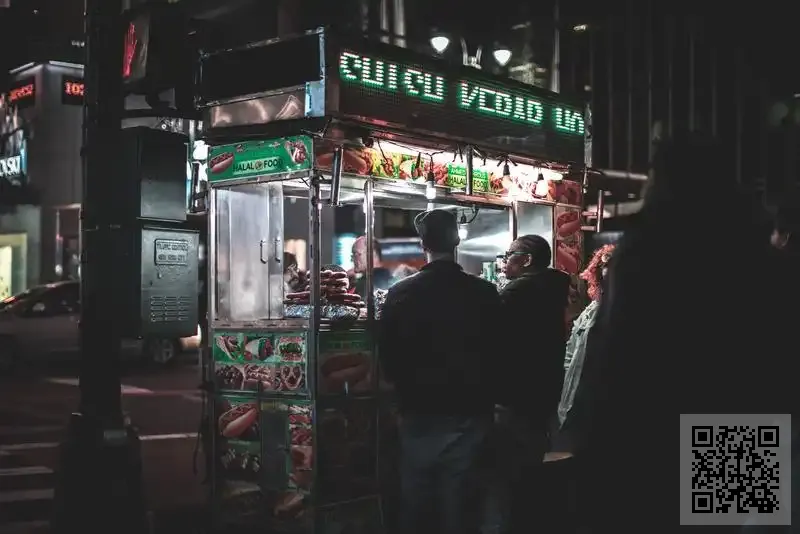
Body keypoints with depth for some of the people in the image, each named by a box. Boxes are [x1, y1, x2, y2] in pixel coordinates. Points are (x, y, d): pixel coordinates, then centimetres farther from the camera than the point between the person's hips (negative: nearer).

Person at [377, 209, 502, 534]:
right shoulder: (484, 293, -7)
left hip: (419, 414, 1)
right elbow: (498, 353, 0)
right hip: (468, 414, 0)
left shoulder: (400, 294, -7)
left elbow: (387, 358, -1)